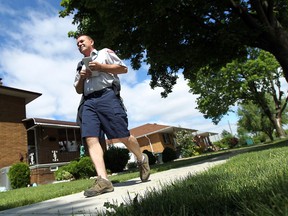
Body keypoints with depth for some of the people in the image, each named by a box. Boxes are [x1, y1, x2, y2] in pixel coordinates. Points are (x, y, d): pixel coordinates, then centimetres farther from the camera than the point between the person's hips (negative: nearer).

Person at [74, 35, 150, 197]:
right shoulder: (81, 66, 32)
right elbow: (78, 90, 30)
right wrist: (81, 77, 10)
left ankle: (142, 160, 16)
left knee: (123, 136, -11)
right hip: (88, 102, 6)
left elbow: (124, 68, 6)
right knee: (91, 139, -15)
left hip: (107, 96, -5)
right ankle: (103, 180, -20)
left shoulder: (105, 53, 18)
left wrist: (100, 66, -3)